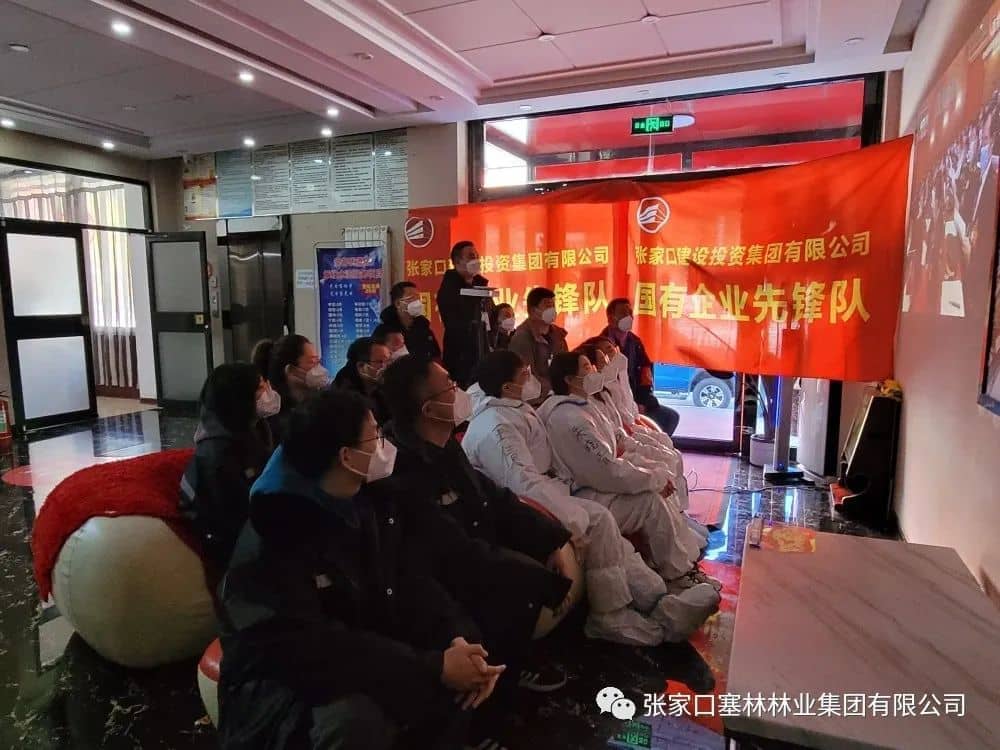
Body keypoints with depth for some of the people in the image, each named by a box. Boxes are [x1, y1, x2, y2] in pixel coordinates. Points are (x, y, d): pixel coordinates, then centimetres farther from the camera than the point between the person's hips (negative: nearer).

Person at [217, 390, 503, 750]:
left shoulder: (375, 502, -1)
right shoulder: (272, 539, -26)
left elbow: (411, 583, -3)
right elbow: (309, 649, -34)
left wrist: (459, 637, -22)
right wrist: (434, 667, -34)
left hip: (369, 659, 7)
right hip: (280, 683, -6)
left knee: (466, 670, -10)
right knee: (358, 721, -35)